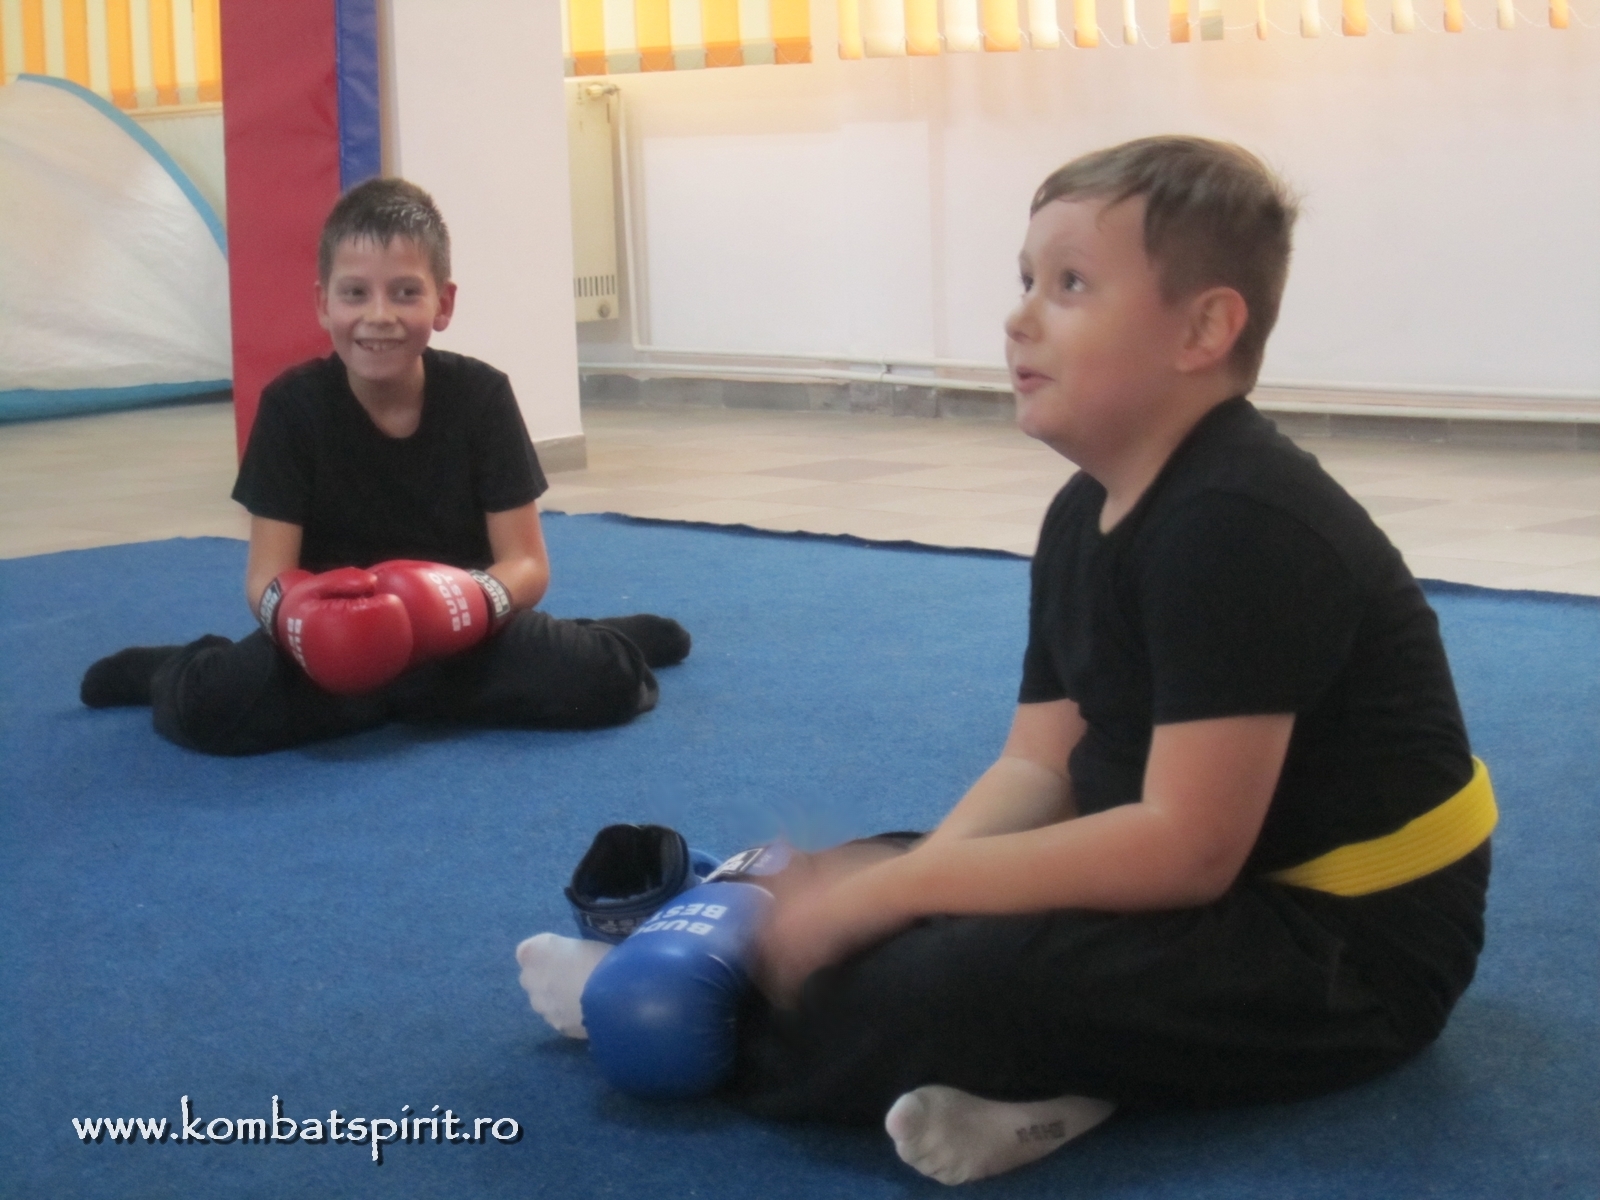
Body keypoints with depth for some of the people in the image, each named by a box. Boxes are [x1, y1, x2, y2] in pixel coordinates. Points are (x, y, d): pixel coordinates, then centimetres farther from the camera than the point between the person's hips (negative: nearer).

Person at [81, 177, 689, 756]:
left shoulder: (481, 395, -7)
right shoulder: (292, 404, -8)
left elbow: (526, 561, -8)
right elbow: (266, 572, -12)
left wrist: (483, 602, -32)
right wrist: (288, 609, -37)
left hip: (457, 632, 0)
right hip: (333, 637, 0)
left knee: (603, 680, -25)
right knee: (213, 706, -28)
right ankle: (169, 674, 10)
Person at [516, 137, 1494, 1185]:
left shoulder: (1240, 526, -25)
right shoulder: (1085, 515, 5)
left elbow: (1186, 846, -29)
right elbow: (1041, 768, 4)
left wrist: (895, 893, -26)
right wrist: (903, 880, -15)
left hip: (1347, 945, -10)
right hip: (1218, 893, 10)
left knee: (956, 987, -27)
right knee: (838, 887, 14)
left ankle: (722, 1028, -4)